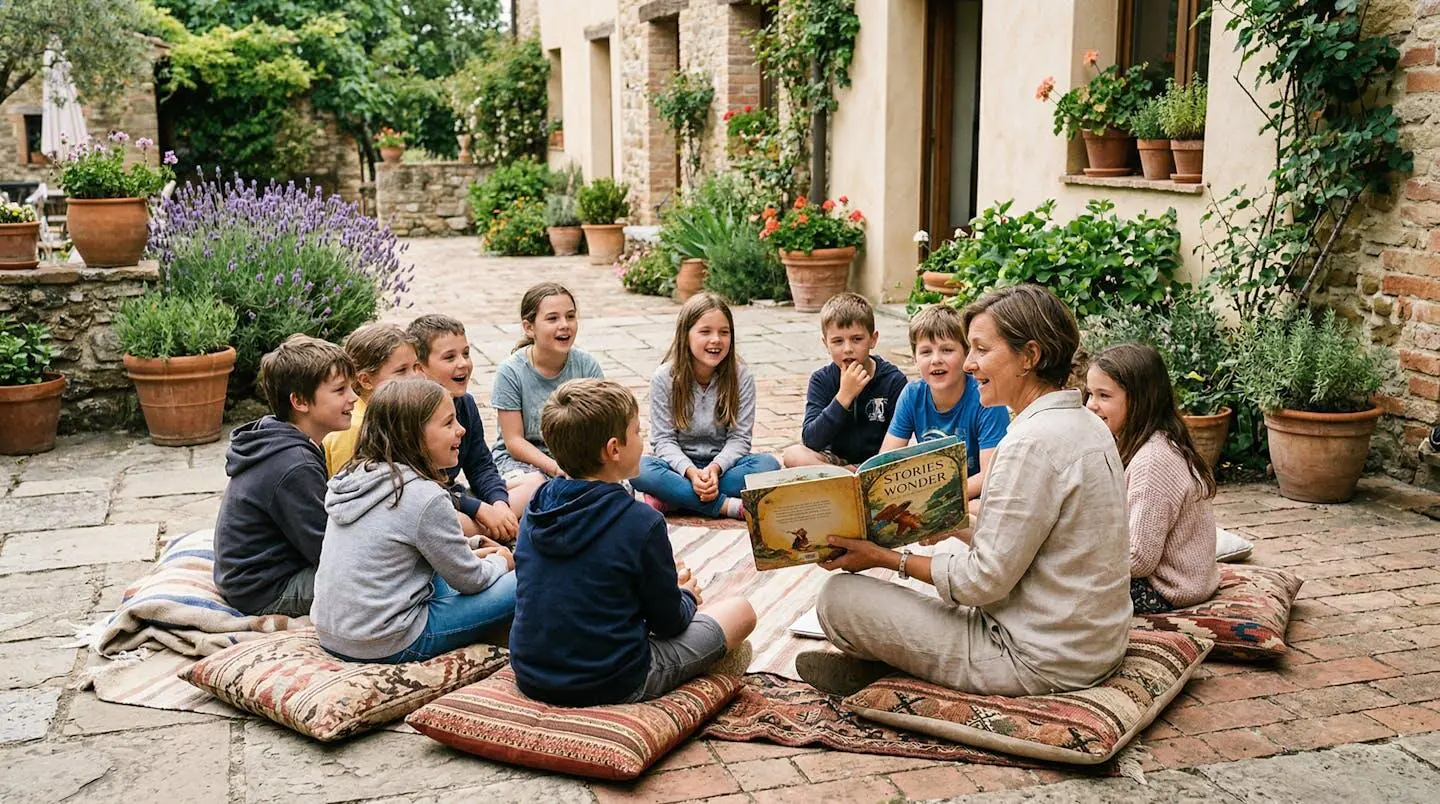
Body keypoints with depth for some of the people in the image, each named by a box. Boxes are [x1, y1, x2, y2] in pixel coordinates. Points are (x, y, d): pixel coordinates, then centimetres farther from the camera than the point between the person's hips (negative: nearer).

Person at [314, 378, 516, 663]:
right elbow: (469, 580, -7)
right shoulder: (425, 497, -19)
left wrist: (469, 555, 19)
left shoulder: (355, 476, 4)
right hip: (387, 647, -8)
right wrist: (500, 561, 13)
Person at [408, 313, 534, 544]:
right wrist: (480, 509, -24)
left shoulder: (465, 403, 5)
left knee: (534, 482, 5)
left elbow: (481, 467, 9)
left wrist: (499, 503, -12)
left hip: (454, 496, 9)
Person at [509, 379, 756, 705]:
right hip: (610, 684, -7)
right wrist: (685, 596, 15)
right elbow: (668, 622, -8)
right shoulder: (641, 522, -20)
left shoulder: (536, 508, -1)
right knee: (741, 610, 9)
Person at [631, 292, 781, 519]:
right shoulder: (663, 378, -7)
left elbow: (739, 437, -6)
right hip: (680, 465, -1)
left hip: (723, 463, 1)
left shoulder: (741, 377, -5)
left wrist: (715, 468, -26)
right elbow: (664, 439, -9)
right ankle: (729, 506, -33)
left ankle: (669, 500, -28)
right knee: (639, 469, -32)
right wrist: (691, 472, -27)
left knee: (768, 465, -29)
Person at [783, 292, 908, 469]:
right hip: (836, 459, 3)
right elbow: (810, 441, -16)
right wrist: (844, 396, -23)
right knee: (793, 455, -25)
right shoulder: (822, 380, -4)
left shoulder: (893, 380, -7)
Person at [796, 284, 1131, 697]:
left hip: (1040, 661, -10)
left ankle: (870, 666, 21)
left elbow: (985, 580, -21)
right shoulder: (1086, 424, 7)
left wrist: (886, 557, -12)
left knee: (838, 597, -6)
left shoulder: (1034, 443, -24)